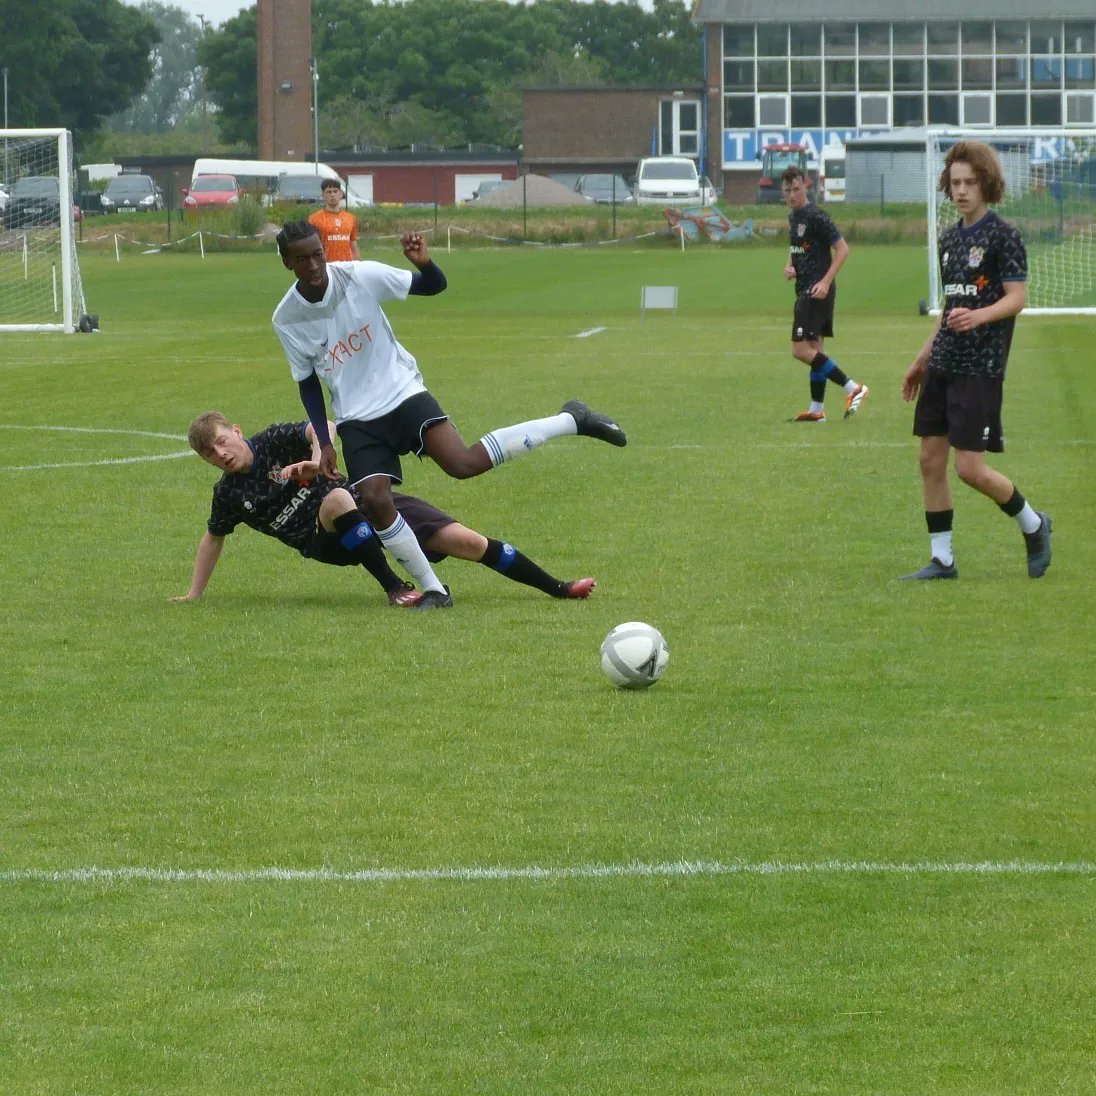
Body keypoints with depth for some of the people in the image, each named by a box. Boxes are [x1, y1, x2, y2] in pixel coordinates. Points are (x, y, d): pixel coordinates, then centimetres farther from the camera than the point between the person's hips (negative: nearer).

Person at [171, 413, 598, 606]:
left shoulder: (274, 442, -5)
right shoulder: (228, 495, 2)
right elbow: (213, 538, 18)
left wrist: (316, 460, -37)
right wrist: (193, 595, 19)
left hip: (367, 506, 0)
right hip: (328, 543, 0)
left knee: (463, 540, -10)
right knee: (335, 500, -39)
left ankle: (556, 588, 1)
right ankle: (394, 588, -36)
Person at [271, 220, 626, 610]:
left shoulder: (359, 276, -14)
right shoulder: (287, 320, -6)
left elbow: (434, 286, -5)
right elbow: (308, 382, 8)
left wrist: (424, 263, -29)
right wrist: (324, 443, 0)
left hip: (400, 391, -3)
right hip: (356, 418, 3)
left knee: (462, 464, -23)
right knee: (375, 500, -18)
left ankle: (571, 421, -8)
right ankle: (433, 590, -2)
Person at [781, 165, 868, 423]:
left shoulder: (816, 216, -14)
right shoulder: (793, 216, 13)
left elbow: (842, 249, -16)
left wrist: (825, 282, -22)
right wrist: (789, 266, 9)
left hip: (817, 291, -9)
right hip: (805, 289, 9)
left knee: (801, 350, -14)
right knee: (814, 349, 11)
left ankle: (853, 388, -13)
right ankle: (816, 409, 15)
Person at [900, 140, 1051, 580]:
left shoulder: (1003, 235, -8)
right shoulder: (950, 237, 14)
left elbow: (1017, 297, -13)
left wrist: (979, 316, -31)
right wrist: (923, 357, 24)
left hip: (980, 367, -8)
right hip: (942, 365, 8)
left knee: (970, 468, -10)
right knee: (931, 460, 4)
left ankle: (1034, 526, 14)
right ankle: (942, 559, 12)